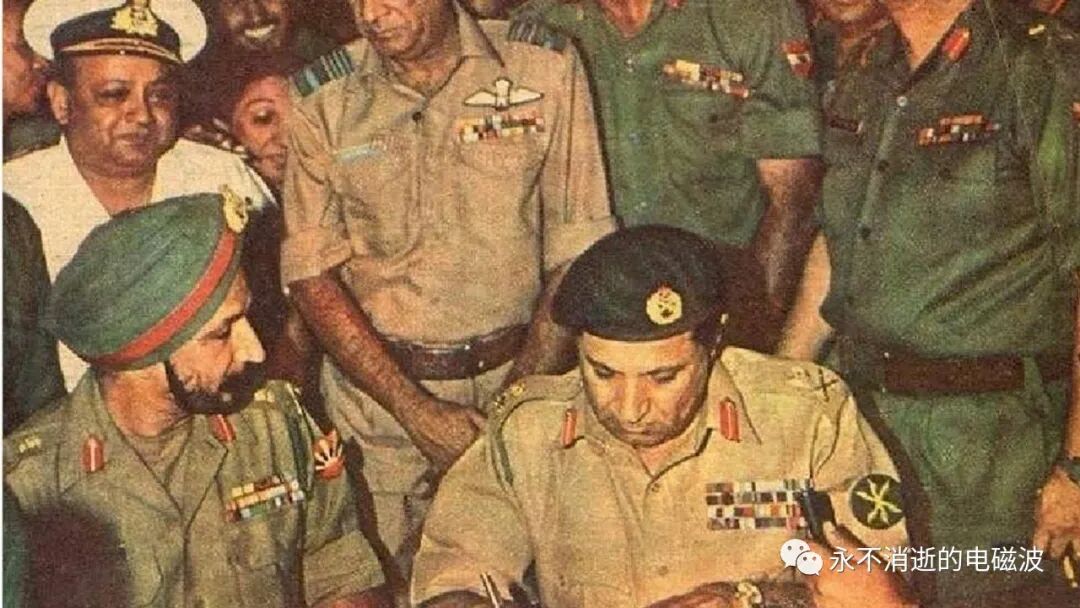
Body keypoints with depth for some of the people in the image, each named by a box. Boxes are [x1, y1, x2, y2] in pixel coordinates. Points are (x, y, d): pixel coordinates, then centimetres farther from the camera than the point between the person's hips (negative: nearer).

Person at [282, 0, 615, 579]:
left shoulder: (547, 68, -6)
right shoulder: (321, 96, -3)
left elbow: (579, 252, -5)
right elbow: (310, 272, -4)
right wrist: (417, 411, -12)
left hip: (516, 378, 0)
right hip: (375, 388, 1)